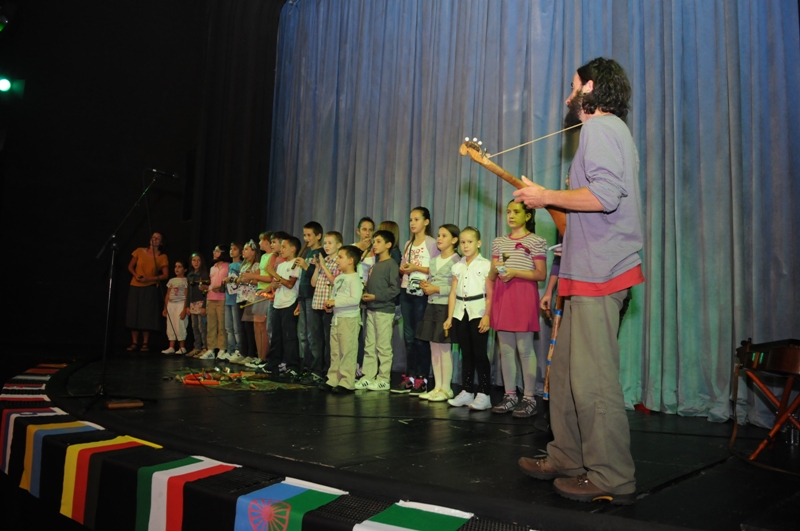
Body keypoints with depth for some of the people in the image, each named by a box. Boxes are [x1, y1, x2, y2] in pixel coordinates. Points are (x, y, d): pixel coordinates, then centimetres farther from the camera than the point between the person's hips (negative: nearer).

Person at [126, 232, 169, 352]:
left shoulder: (162, 257, -1)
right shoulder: (140, 251, 3)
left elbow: (165, 275, -3)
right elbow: (130, 266, 10)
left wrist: (149, 279, -13)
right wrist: (136, 275, -10)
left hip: (150, 289, -2)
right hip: (135, 287, 2)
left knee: (147, 316, -2)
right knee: (134, 314, 2)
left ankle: (145, 343, 5)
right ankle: (134, 343, 8)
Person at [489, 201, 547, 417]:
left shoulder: (536, 242, 0)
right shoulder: (499, 242, 16)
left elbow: (541, 274, -5)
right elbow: (491, 276, 16)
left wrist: (515, 272, -16)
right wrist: (496, 269, -7)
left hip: (524, 295, -5)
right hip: (502, 296, 5)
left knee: (524, 348, -6)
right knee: (505, 348, 6)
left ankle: (529, 398, 0)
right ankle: (510, 395, 13)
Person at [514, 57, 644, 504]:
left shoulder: (601, 128, -8)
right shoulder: (611, 131, 25)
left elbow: (605, 194, -23)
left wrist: (546, 196, -12)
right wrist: (550, 200, 24)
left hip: (599, 273, -11)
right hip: (591, 270, 11)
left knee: (593, 379, -7)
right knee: (566, 370, 14)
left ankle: (613, 479, 4)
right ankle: (567, 460, 24)